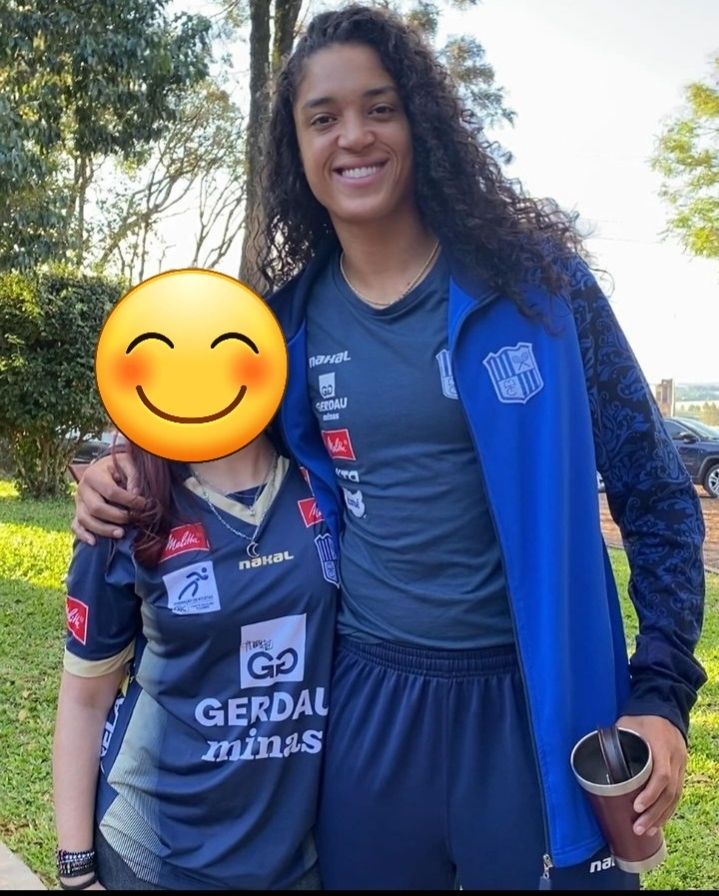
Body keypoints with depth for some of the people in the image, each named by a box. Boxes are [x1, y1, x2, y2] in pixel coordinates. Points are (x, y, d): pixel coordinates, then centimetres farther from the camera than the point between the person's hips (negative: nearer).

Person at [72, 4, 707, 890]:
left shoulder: (532, 276, -7)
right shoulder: (294, 317, 1)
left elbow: (652, 487, -2)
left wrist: (661, 693, -8)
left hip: (533, 704, -2)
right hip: (367, 701, 3)